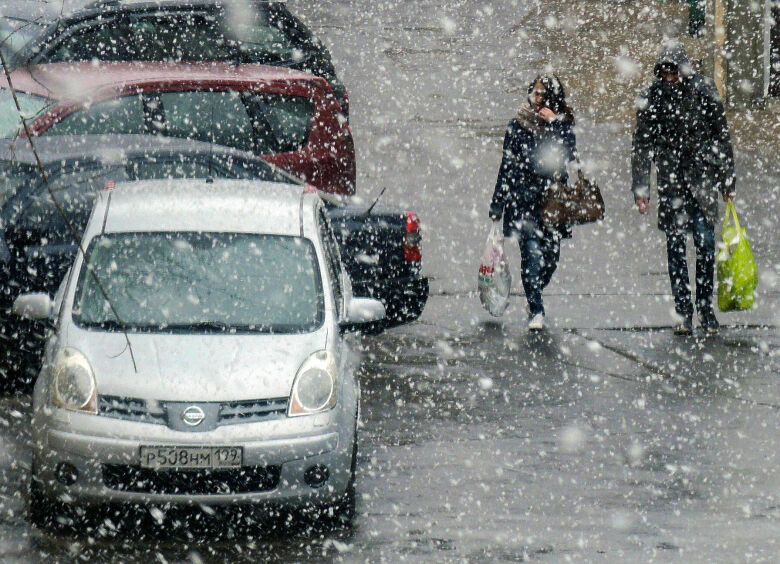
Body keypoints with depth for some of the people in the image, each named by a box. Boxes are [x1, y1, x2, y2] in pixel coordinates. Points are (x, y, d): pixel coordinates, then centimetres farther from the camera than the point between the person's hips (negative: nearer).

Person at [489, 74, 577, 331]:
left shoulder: (562, 125, 8)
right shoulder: (518, 125, 4)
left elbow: (569, 154, -4)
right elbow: (507, 166, 7)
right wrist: (497, 204, 7)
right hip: (524, 202, -2)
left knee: (551, 258, 3)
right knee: (532, 255, -14)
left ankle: (534, 299, 30)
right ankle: (536, 311, -8)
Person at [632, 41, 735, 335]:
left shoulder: (704, 91, 1)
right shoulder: (651, 98, 1)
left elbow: (721, 137, 8)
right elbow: (642, 146, 7)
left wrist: (727, 181, 8)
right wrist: (640, 189, 2)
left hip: (703, 178, -1)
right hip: (670, 181, 1)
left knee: (706, 244, -5)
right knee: (675, 246, 1)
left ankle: (706, 308, 7)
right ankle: (683, 313, 6)